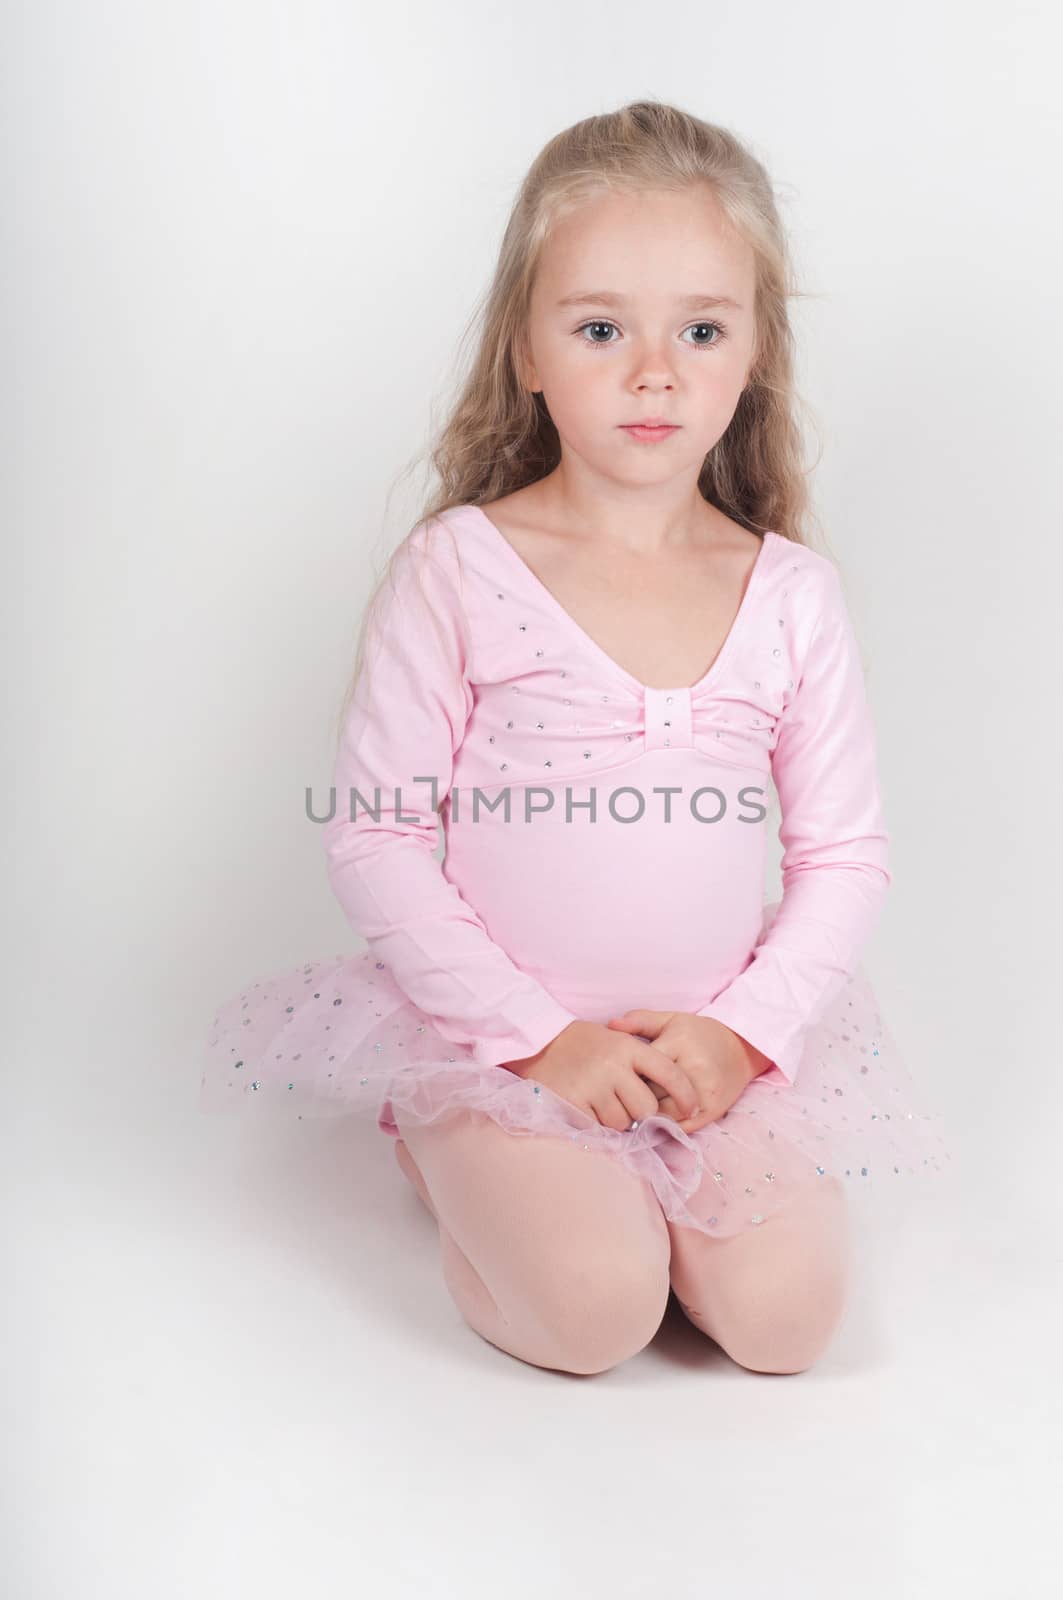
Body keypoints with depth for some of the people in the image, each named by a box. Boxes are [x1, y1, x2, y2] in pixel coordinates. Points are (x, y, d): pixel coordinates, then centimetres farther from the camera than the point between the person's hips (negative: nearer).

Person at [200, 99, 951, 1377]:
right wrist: (539, 1037, -13)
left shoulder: (791, 594, 0)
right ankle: (446, 1147, 11)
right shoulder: (457, 569, -9)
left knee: (785, 1311, -15)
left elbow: (846, 855, 4)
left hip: (721, 1040, 3)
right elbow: (371, 836, -9)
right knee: (596, 1311, -20)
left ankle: (622, 1166, 15)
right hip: (502, 1026, -2)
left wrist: (746, 1031, -10)